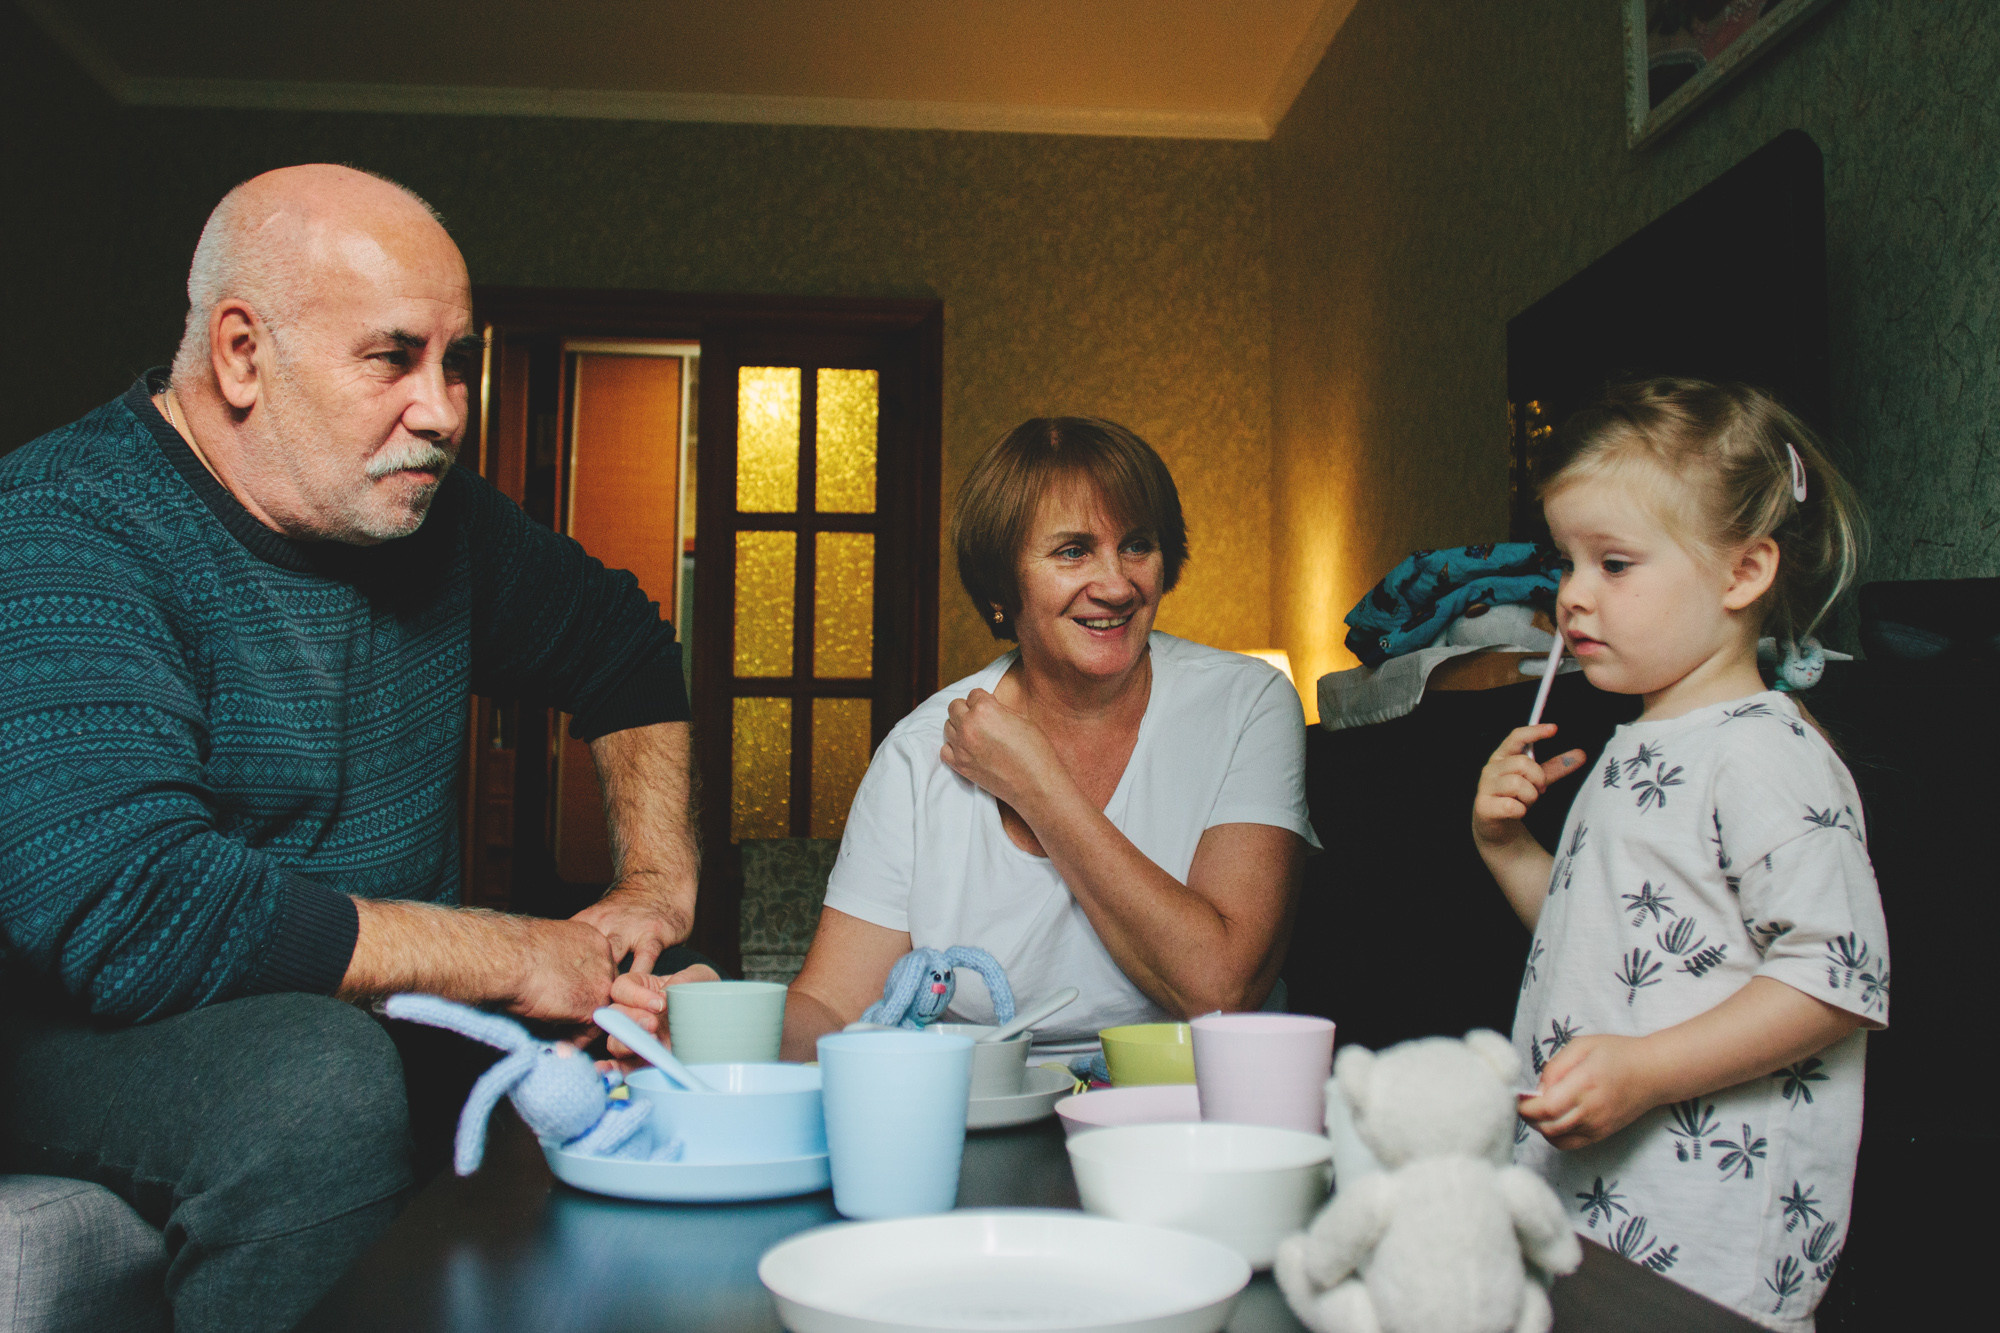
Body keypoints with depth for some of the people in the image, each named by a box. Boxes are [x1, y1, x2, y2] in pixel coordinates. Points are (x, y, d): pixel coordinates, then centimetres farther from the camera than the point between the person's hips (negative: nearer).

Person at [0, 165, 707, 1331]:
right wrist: (511, 955, -24)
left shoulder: (430, 510, 4)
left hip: (393, 1013, 7)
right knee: (323, 1081, -36)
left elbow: (622, 647, 21)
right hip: (94, 1045, -6)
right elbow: (129, 909, -30)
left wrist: (659, 882, 3)